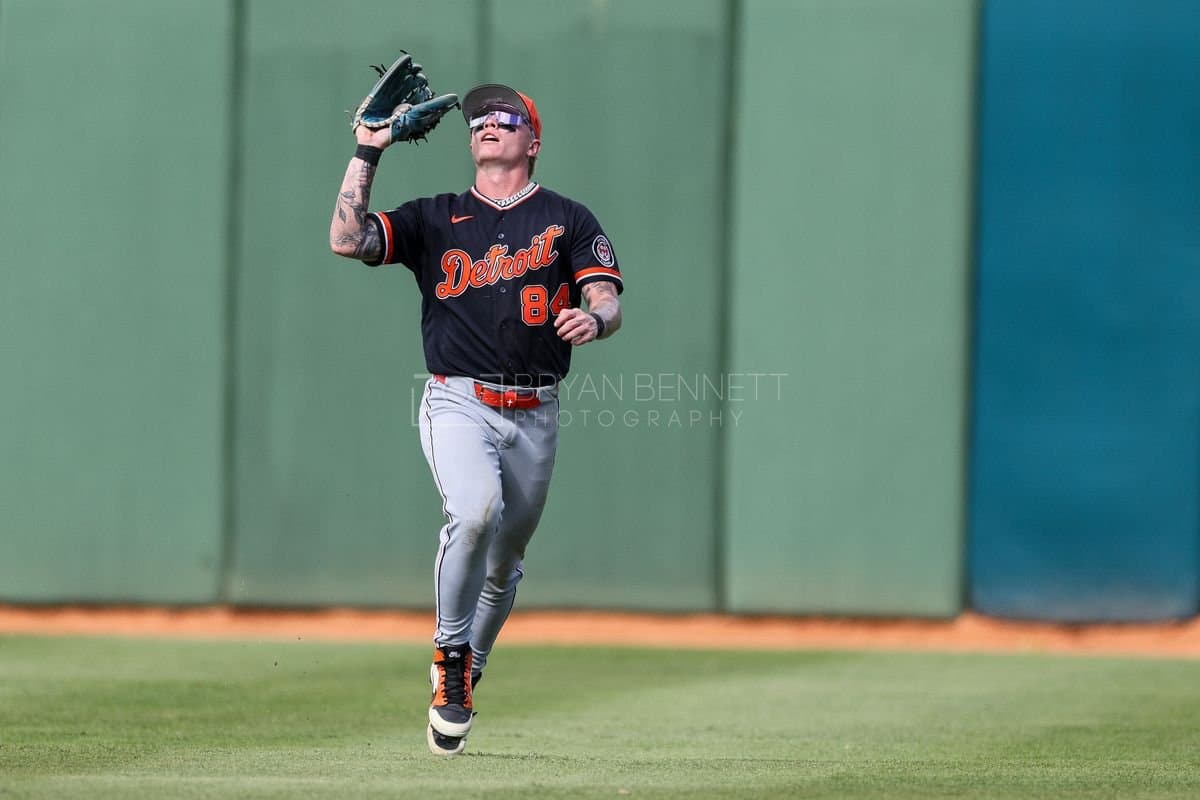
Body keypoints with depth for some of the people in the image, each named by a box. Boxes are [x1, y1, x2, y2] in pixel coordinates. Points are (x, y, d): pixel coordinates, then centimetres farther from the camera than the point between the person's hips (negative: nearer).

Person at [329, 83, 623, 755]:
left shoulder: (568, 220, 9)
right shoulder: (435, 220, 10)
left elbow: (609, 300, -4)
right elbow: (348, 240, -3)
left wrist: (593, 320, -27)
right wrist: (369, 152, -4)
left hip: (535, 416, 2)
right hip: (459, 403, -2)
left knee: (504, 563, 8)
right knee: (475, 509, -29)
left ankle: (464, 683, 28)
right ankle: (450, 655, -12)